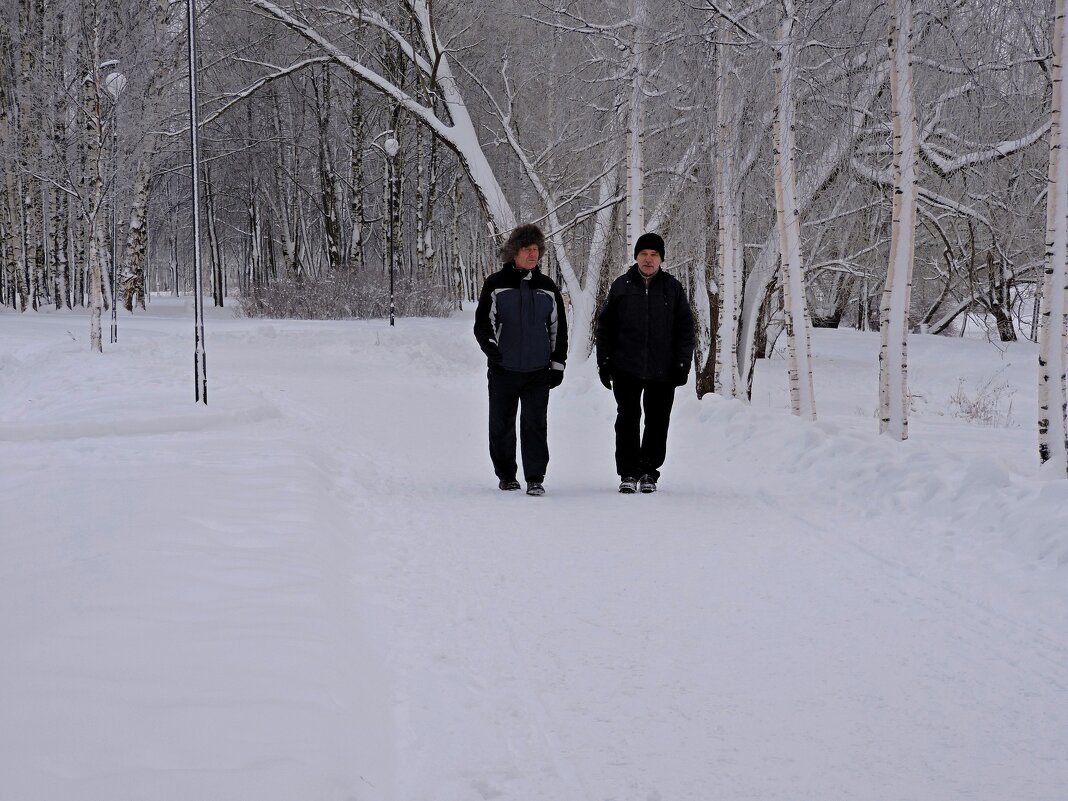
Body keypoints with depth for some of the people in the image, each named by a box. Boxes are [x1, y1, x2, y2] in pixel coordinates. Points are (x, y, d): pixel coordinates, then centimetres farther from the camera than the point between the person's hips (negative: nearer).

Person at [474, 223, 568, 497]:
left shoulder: (547, 287, 9)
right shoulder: (496, 285, 1)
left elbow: (558, 328, 15)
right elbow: (482, 321, 0)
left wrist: (558, 364, 11)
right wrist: (488, 344, -21)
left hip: (538, 371, 1)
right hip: (503, 370, -1)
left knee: (535, 424, -7)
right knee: (501, 425, 7)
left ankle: (535, 478, -4)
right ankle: (506, 475, 21)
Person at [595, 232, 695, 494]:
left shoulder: (673, 288, 6)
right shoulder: (621, 286, 5)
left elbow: (685, 329, 7)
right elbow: (605, 326, 9)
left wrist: (682, 364, 0)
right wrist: (604, 361, 3)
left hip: (662, 372, 1)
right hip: (626, 370, 0)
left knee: (657, 423, 4)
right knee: (627, 420, -3)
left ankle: (649, 472, 14)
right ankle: (628, 473, 3)